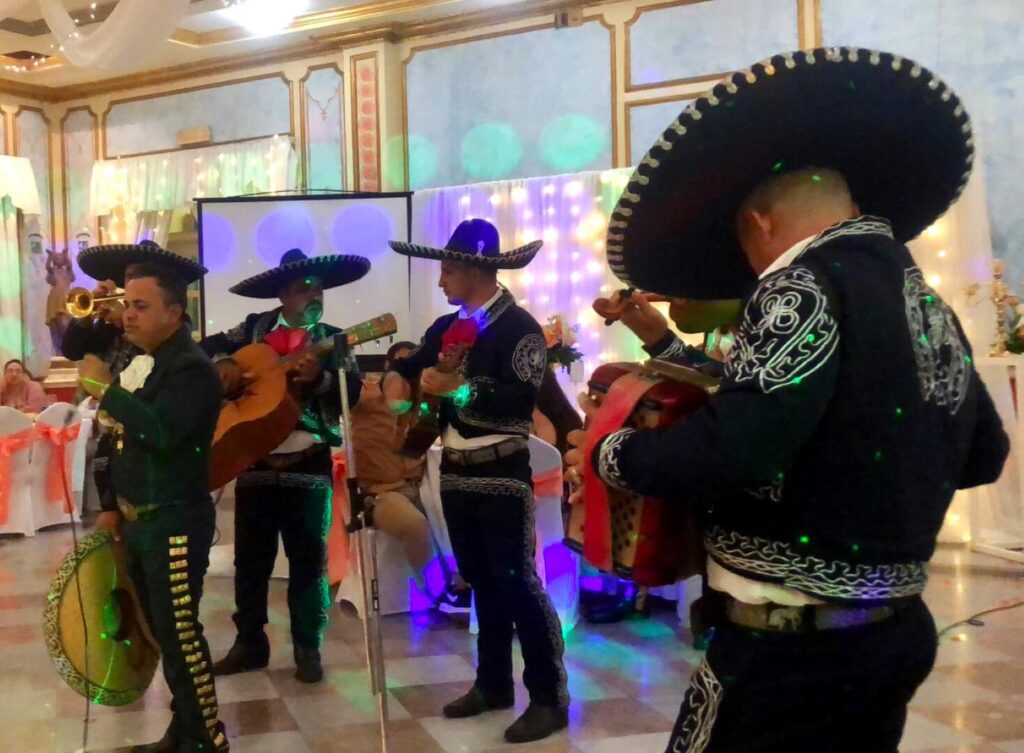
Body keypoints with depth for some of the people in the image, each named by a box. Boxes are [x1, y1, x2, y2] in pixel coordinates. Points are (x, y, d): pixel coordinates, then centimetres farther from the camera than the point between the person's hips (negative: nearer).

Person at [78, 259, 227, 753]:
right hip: (137, 520, 9)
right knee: (163, 631, 15)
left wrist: (105, 389, -24)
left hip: (174, 523, -9)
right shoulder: (140, 365, 11)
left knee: (180, 633, -4)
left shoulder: (191, 368, -15)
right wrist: (113, 505, 17)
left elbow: (161, 431, -31)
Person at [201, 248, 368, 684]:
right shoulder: (254, 328, 6)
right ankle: (250, 644, 23)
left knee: (308, 561, 4)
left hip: (308, 465, -1)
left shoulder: (332, 340, 1)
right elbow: (209, 346, 10)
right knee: (250, 559, 10)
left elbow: (352, 393, -11)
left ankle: (307, 649, 15)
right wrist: (224, 363, -11)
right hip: (254, 462, 2)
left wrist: (319, 377, -29)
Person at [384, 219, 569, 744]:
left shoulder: (519, 326, -12)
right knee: (482, 583, 14)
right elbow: (409, 367, 19)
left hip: (502, 475, -7)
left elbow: (523, 398, -22)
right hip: (455, 474, 7)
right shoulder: (447, 327, 11)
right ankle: (493, 683, 25)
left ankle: (550, 697, 2)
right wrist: (396, 379, -3)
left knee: (518, 584, -5)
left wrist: (460, 388, -28)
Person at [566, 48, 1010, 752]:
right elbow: (982, 455, 21)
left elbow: (735, 451, -28)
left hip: (794, 647, -8)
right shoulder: (931, 305, 10)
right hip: (896, 631, 9)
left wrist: (606, 454, -13)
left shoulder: (805, 288, -15)